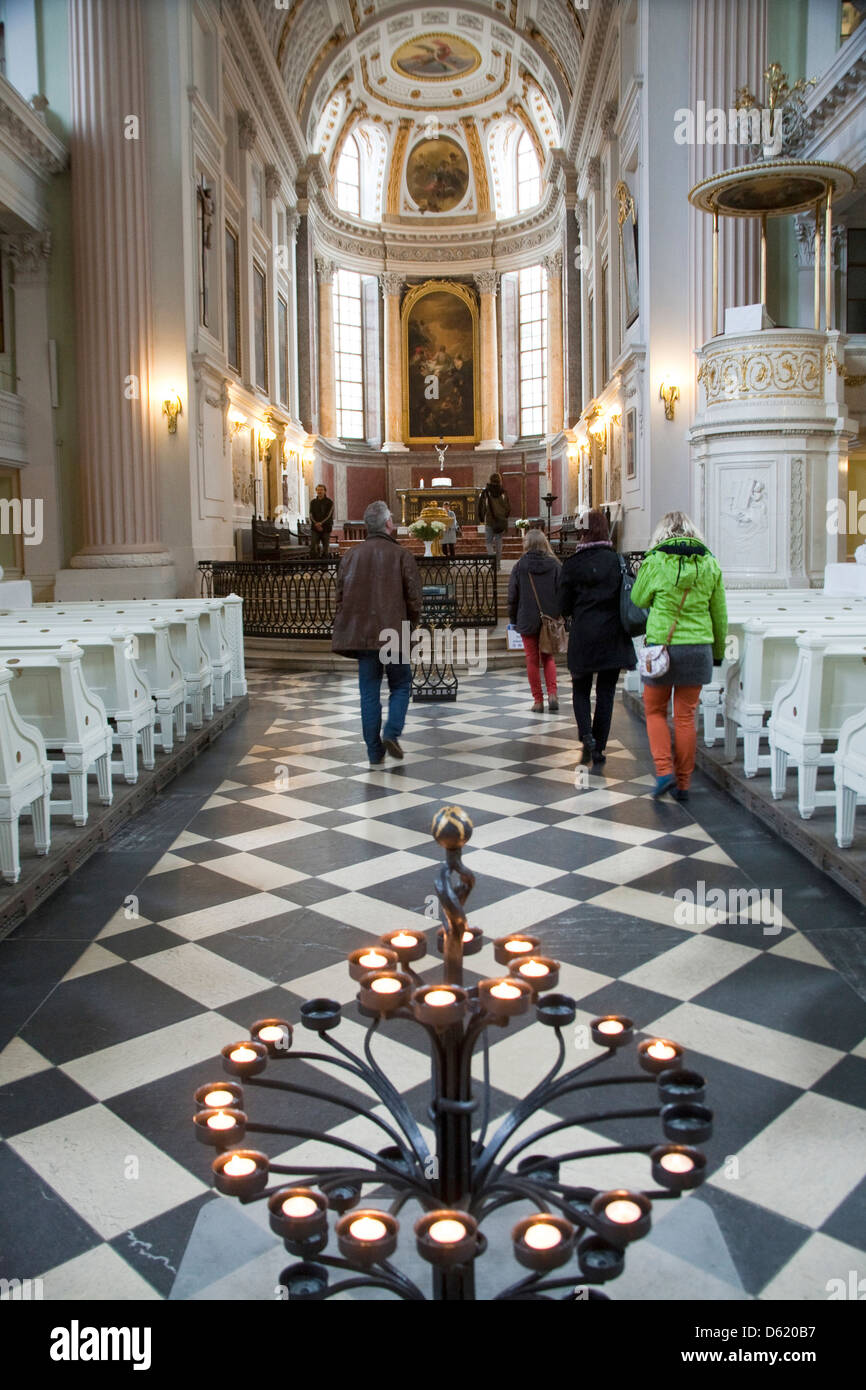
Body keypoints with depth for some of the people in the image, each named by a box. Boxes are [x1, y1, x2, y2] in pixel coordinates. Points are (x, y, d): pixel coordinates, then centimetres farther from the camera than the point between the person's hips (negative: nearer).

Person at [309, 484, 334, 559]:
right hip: (315, 528, 2)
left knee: (325, 548, 0)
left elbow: (329, 516, -8)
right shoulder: (313, 502, 10)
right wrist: (316, 524, -14)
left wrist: (321, 523, -20)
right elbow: (311, 515, 3)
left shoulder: (329, 502, 1)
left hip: (326, 528, -2)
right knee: (312, 547, -11)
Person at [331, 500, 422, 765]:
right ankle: (392, 733, -6)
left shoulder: (351, 556, 7)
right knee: (400, 686, 14)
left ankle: (375, 752, 9)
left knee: (369, 693, 8)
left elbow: (340, 597, 10)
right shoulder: (400, 555, -4)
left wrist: (345, 630, 16)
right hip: (393, 634, -3)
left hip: (361, 634, 3)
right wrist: (411, 624, 12)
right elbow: (413, 597, -4)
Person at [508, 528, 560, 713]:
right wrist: (560, 616, 5)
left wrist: (513, 619, 9)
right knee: (548, 657, 15)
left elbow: (512, 596, -1)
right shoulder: (554, 565, -3)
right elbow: (561, 592, -2)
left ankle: (538, 701, 8)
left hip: (528, 621, -2)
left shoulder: (520, 566, -5)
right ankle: (552, 694, -3)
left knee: (532, 660, 7)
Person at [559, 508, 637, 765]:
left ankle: (586, 736, -8)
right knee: (606, 692, 9)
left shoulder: (572, 564, -5)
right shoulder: (617, 561, -2)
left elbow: (564, 607, -2)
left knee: (581, 689, 14)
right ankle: (599, 749, 10)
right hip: (613, 636, 1)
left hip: (582, 636, -1)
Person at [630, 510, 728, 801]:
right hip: (697, 649, 3)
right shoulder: (710, 564, 3)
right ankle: (683, 783, 15)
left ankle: (664, 769, -3)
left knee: (655, 711, 14)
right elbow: (720, 615, 9)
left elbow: (639, 599, 8)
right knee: (686, 716, 10)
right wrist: (718, 651, 20)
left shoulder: (655, 561, -6)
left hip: (661, 646, -2)